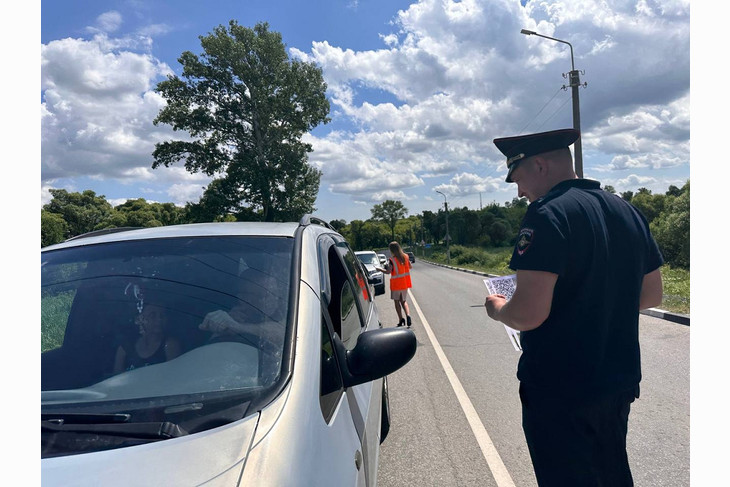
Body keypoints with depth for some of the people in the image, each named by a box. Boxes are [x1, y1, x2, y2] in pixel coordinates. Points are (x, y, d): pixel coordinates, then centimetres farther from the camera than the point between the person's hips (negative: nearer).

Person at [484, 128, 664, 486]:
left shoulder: (548, 214, -21)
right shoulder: (627, 212, 6)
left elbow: (528, 313, -28)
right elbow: (651, 294, 13)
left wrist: (498, 309, -7)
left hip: (560, 391, -8)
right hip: (620, 381, 8)